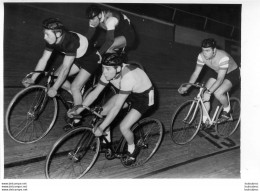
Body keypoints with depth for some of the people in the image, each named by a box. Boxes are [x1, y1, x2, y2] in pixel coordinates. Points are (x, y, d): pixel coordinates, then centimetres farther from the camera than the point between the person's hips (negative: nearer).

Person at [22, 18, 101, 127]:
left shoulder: (71, 41, -37)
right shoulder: (52, 40, -14)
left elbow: (65, 68, -37)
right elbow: (43, 60, -9)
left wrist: (54, 88, -35)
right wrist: (32, 79, -13)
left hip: (91, 59, -8)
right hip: (77, 58, 8)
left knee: (74, 87, -16)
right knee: (56, 76, -3)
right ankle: (77, 96, 16)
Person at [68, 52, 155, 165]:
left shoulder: (127, 76, -39)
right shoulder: (109, 72, -18)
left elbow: (116, 107, -38)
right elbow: (94, 93, -12)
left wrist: (101, 128, -36)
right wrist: (77, 111, -18)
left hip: (144, 96, -7)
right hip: (129, 93, 7)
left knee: (124, 127, -19)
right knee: (101, 112, -7)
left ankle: (132, 150, 13)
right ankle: (107, 141, 17)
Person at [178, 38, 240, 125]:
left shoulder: (223, 58, -38)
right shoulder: (201, 56, -21)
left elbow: (220, 79, -40)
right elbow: (196, 73, -15)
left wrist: (209, 92, -50)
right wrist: (186, 87, -27)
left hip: (232, 73, -5)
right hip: (216, 72, 6)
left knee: (218, 93, -29)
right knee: (204, 92, -13)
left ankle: (227, 109, 4)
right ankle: (205, 120, -1)